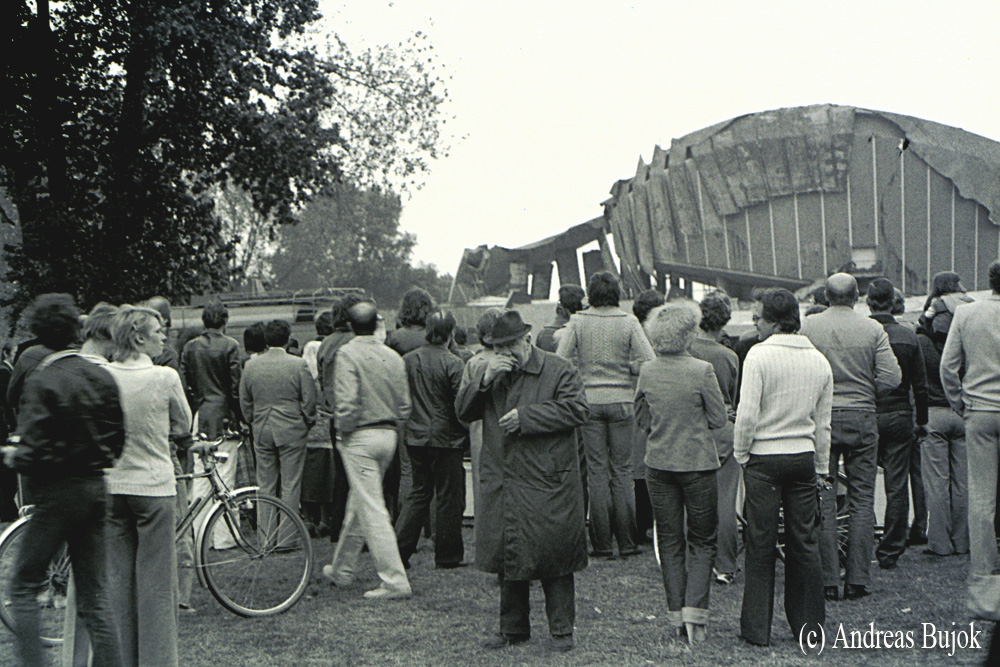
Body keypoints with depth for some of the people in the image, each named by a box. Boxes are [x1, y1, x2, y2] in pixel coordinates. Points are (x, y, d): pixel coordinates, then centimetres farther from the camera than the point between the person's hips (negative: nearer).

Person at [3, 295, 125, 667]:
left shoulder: (42, 382, -16)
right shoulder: (101, 374, 3)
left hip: (59, 492, -6)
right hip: (96, 489, 6)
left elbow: (35, 455, -19)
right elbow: (118, 439, 7)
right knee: (94, 597, 10)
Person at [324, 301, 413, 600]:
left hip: (360, 437, -7)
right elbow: (405, 404, 7)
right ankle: (342, 569, 33)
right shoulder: (393, 357, 6)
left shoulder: (348, 353, -12)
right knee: (357, 504, 19)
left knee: (372, 510, -5)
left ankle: (395, 581, -8)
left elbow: (347, 402, -20)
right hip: (388, 435, 7)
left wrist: (344, 432, -6)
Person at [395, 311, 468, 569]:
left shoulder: (408, 360, 2)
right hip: (445, 439, -5)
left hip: (415, 438, 5)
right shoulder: (452, 364, -14)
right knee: (448, 497, 5)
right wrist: (466, 436, 1)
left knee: (419, 492, 17)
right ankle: (447, 556, 12)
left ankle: (398, 548, 9)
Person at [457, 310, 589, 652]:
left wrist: (525, 416, -15)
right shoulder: (485, 373, 13)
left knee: (553, 558, 0)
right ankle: (512, 629, 23)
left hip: (547, 484, -5)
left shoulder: (558, 370, -2)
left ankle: (561, 630, 12)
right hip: (500, 486, 5)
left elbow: (576, 409, -12)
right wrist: (484, 379, -10)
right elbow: (463, 412, 6)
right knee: (506, 557, 11)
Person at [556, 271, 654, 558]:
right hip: (622, 401, 0)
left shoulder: (578, 322, -3)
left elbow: (560, 360, -6)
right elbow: (648, 361, -8)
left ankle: (602, 545, 8)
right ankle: (626, 543, 11)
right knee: (622, 471, 7)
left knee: (597, 471, 5)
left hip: (589, 401, 0)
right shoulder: (628, 322, -4)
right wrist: (625, 367, 10)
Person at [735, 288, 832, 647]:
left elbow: (747, 414, -16)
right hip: (804, 457, 4)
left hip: (765, 458, -4)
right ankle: (807, 624, 17)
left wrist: (741, 454, -1)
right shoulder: (819, 360, 6)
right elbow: (823, 423, 12)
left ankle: (757, 627, 9)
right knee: (805, 543, 11)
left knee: (761, 544, 3)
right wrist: (821, 469, 19)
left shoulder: (759, 354, -11)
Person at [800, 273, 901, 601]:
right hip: (862, 418, 1)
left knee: (823, 502, 4)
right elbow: (892, 377, -5)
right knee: (862, 502, 8)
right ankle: (857, 580, 8)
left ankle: (828, 580, 5)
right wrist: (862, 387, 12)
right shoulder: (873, 329, -1)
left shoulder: (808, 327, -3)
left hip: (821, 418, 0)